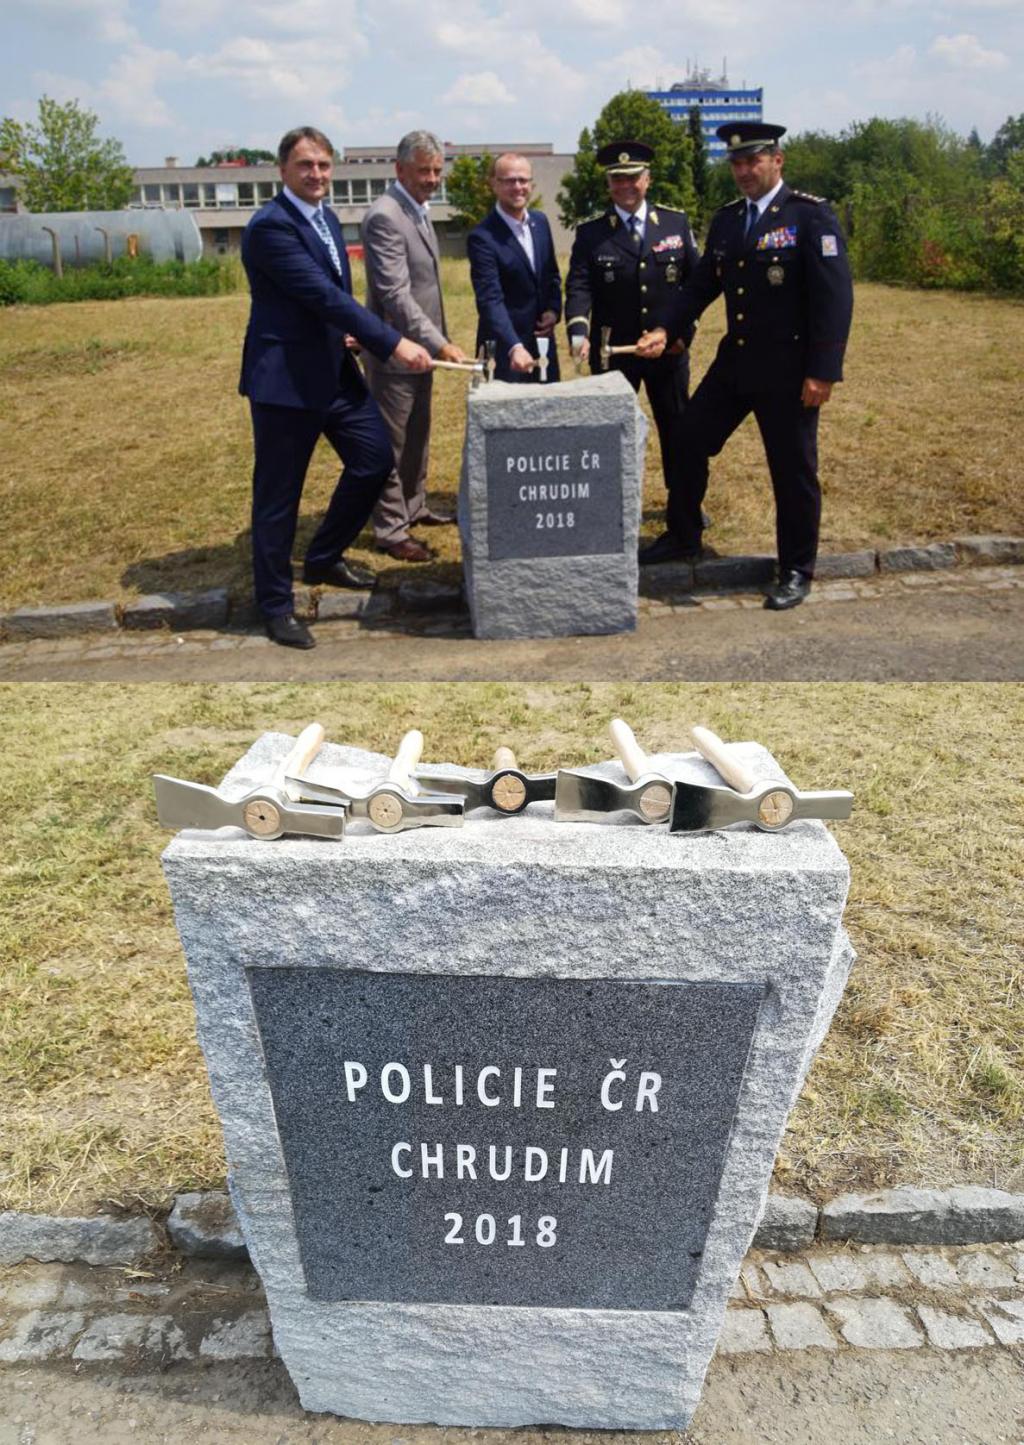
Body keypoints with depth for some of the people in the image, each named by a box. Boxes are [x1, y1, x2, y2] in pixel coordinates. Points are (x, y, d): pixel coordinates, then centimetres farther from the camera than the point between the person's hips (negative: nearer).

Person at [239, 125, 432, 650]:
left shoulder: (325, 217, 13)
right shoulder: (270, 225, -16)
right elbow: (324, 295, -23)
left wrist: (342, 332, 2)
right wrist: (392, 343, -26)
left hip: (334, 369, 9)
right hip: (285, 377, -9)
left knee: (375, 459, 11)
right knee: (279, 493, 0)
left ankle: (324, 558, 30)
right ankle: (275, 604, 14)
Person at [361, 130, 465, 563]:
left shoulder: (418, 210, 12)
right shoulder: (384, 216, -18)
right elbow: (395, 295, -26)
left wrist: (436, 341, 17)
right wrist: (439, 343, -31)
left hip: (420, 345, 9)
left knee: (417, 434, 19)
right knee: (391, 442, 0)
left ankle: (413, 506, 34)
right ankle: (391, 530, 8)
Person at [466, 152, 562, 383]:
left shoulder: (540, 221, 7)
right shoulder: (482, 237, -15)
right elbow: (490, 300, -25)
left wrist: (554, 309, -1)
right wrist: (515, 347, -38)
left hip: (543, 344, 7)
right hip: (505, 351, -6)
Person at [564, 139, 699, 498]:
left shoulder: (676, 222, 4)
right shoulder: (590, 233, -1)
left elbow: (696, 280, 7)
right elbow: (579, 288, -11)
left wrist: (684, 330, -3)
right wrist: (579, 332, -28)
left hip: (669, 348, 2)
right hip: (612, 351, -1)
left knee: (677, 427, 11)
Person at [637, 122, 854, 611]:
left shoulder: (811, 216, -9)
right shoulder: (725, 219, 10)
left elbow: (835, 295, -14)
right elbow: (703, 283, 13)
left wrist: (823, 371, -20)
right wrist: (667, 330, -4)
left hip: (788, 370, -6)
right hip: (735, 361, 6)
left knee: (793, 470, 2)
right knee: (689, 442, 10)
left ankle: (796, 571, 16)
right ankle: (682, 537, 29)